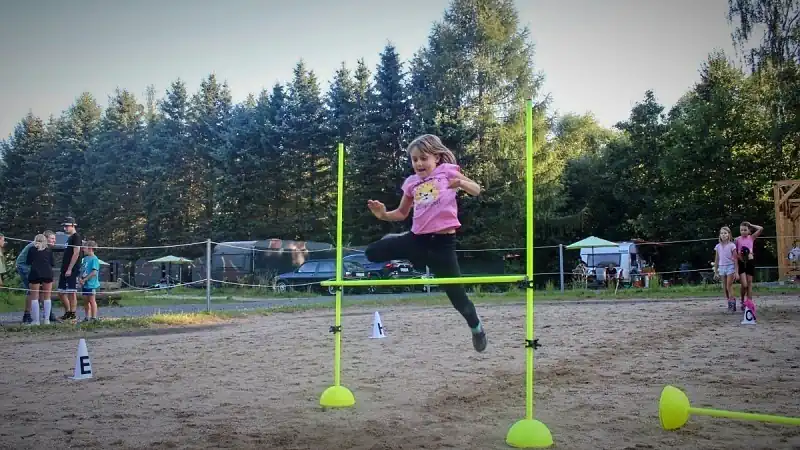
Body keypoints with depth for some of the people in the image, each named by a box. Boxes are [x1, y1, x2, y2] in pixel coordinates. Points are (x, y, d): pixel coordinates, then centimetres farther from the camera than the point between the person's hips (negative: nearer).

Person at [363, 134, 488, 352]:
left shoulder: (447, 170, -1)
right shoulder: (412, 182, 8)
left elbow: (476, 191, -3)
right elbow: (402, 213, 17)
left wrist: (462, 183, -24)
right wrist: (383, 214, -2)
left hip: (442, 242, -4)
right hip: (417, 238, 4)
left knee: (457, 296, 1)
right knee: (372, 252, -2)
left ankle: (477, 328, 30)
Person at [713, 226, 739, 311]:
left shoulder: (732, 245, -5)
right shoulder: (718, 246, 6)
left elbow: (735, 259, -5)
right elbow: (716, 260, 12)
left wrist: (736, 272, -8)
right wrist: (715, 272, 13)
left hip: (730, 267, -4)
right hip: (722, 267, 4)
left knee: (729, 286, -10)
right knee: (725, 288, 5)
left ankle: (732, 304, -5)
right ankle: (729, 304, 13)